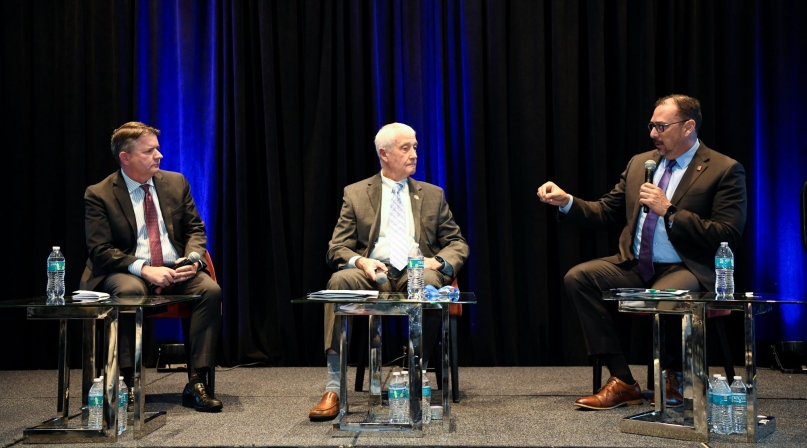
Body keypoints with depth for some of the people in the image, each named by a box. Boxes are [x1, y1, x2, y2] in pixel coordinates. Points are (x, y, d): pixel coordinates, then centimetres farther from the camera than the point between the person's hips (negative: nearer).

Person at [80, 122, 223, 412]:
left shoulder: (176, 183, 9)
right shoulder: (99, 194, -3)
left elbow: (195, 229, 13)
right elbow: (101, 250, -8)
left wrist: (193, 258, -10)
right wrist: (144, 269, -23)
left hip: (176, 271, 4)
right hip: (128, 273, -3)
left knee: (211, 289, -27)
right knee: (129, 292, -38)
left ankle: (196, 383, -25)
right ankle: (126, 382, -28)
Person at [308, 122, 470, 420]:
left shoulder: (432, 195, 19)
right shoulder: (355, 194, 13)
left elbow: (458, 244, 16)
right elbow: (337, 249, 8)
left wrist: (439, 262, -8)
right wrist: (360, 262, -16)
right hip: (371, 272, 0)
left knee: (429, 284, -36)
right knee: (339, 280, -33)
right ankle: (333, 389, -35)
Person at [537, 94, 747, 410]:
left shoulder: (725, 170, -4)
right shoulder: (639, 163, 15)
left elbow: (728, 235, -13)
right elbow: (606, 212, 16)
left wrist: (669, 211, -18)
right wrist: (566, 202, -1)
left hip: (685, 269, -6)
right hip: (635, 265, 6)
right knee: (577, 277, -16)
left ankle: (676, 380, -4)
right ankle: (622, 381, -12)